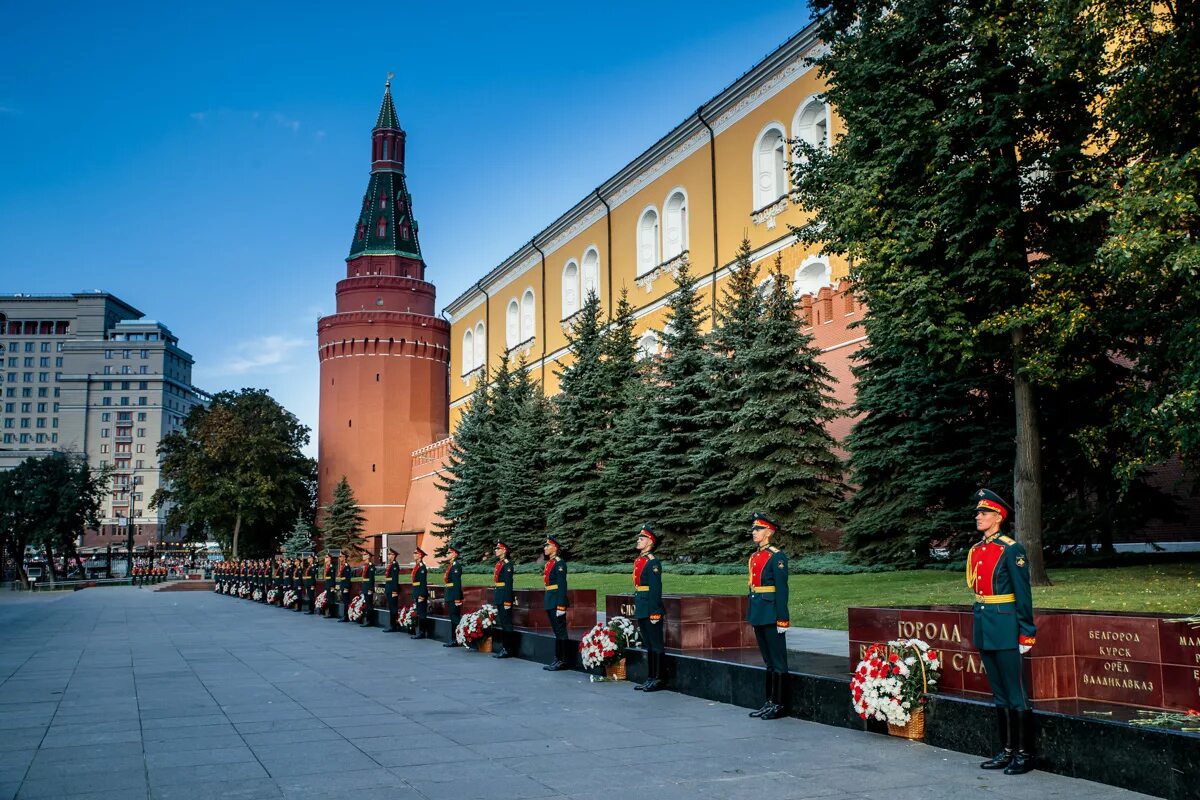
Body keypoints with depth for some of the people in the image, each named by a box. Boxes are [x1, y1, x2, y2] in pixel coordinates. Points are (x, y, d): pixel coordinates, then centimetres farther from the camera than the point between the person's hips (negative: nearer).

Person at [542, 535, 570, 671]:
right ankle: (558, 659, 18)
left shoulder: (559, 563, -13)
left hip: (557, 600, -9)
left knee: (560, 631, -4)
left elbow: (562, 585, -18)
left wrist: (561, 605, -22)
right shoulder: (549, 562, 15)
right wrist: (547, 601, 19)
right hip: (549, 601, 9)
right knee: (556, 631, 13)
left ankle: (563, 661, 0)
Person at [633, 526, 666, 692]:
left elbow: (656, 588, -18)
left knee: (655, 644, -1)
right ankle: (650, 678, 21)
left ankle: (659, 680, 5)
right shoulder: (638, 560, 13)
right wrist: (636, 607, 19)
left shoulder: (652, 562, -13)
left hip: (650, 609, -9)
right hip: (641, 609, 9)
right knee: (648, 644, 14)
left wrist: (655, 612, -21)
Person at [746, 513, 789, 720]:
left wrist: (782, 619, -18)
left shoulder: (777, 556, -12)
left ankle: (779, 704, 5)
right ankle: (769, 702, 20)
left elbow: (782, 589, -15)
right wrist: (750, 613, 19)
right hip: (758, 614, 8)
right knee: (768, 660, 14)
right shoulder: (754, 557, 13)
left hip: (771, 615, -8)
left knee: (778, 660, 0)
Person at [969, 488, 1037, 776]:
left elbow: (1023, 594, -11)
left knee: (1016, 694, -1)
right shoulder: (975, 550, 11)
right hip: (984, 628, 8)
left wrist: (1026, 633, -12)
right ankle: (1006, 751, 21)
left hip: (1005, 627, -8)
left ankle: (1024, 755, 7)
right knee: (999, 694, 13)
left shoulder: (1011, 550, -10)